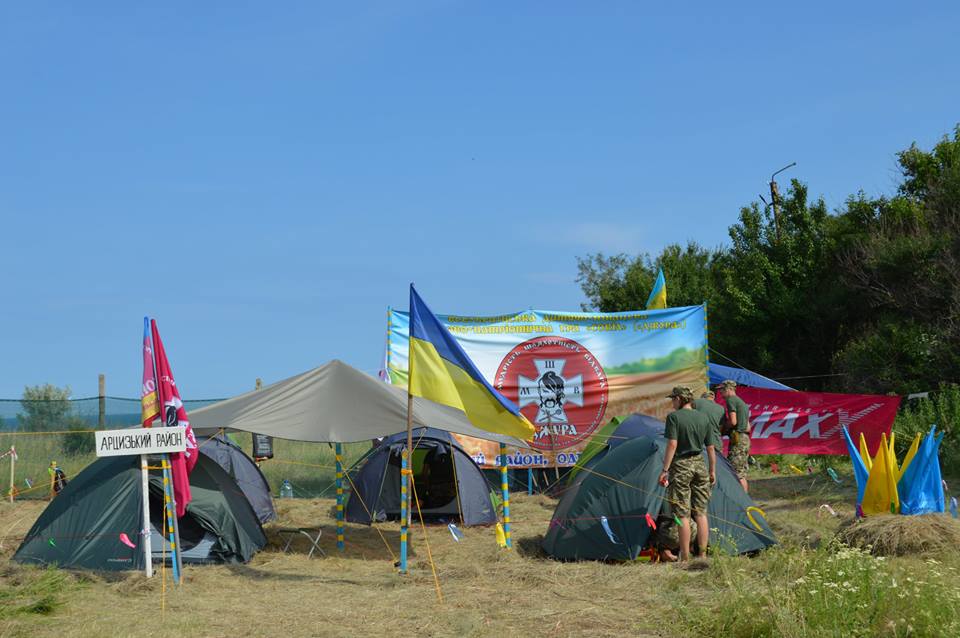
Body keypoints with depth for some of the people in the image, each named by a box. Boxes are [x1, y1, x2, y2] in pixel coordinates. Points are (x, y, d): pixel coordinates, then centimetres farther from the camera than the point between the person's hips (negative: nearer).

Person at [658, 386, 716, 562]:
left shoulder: (674, 417, -10)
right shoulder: (704, 418, 7)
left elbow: (672, 444, -16)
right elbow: (711, 448, 10)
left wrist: (665, 470, -13)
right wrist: (712, 471, 19)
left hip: (681, 466, -5)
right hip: (699, 465, 5)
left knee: (683, 514, -1)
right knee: (701, 512, 10)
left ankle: (685, 557, 0)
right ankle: (702, 555, 12)